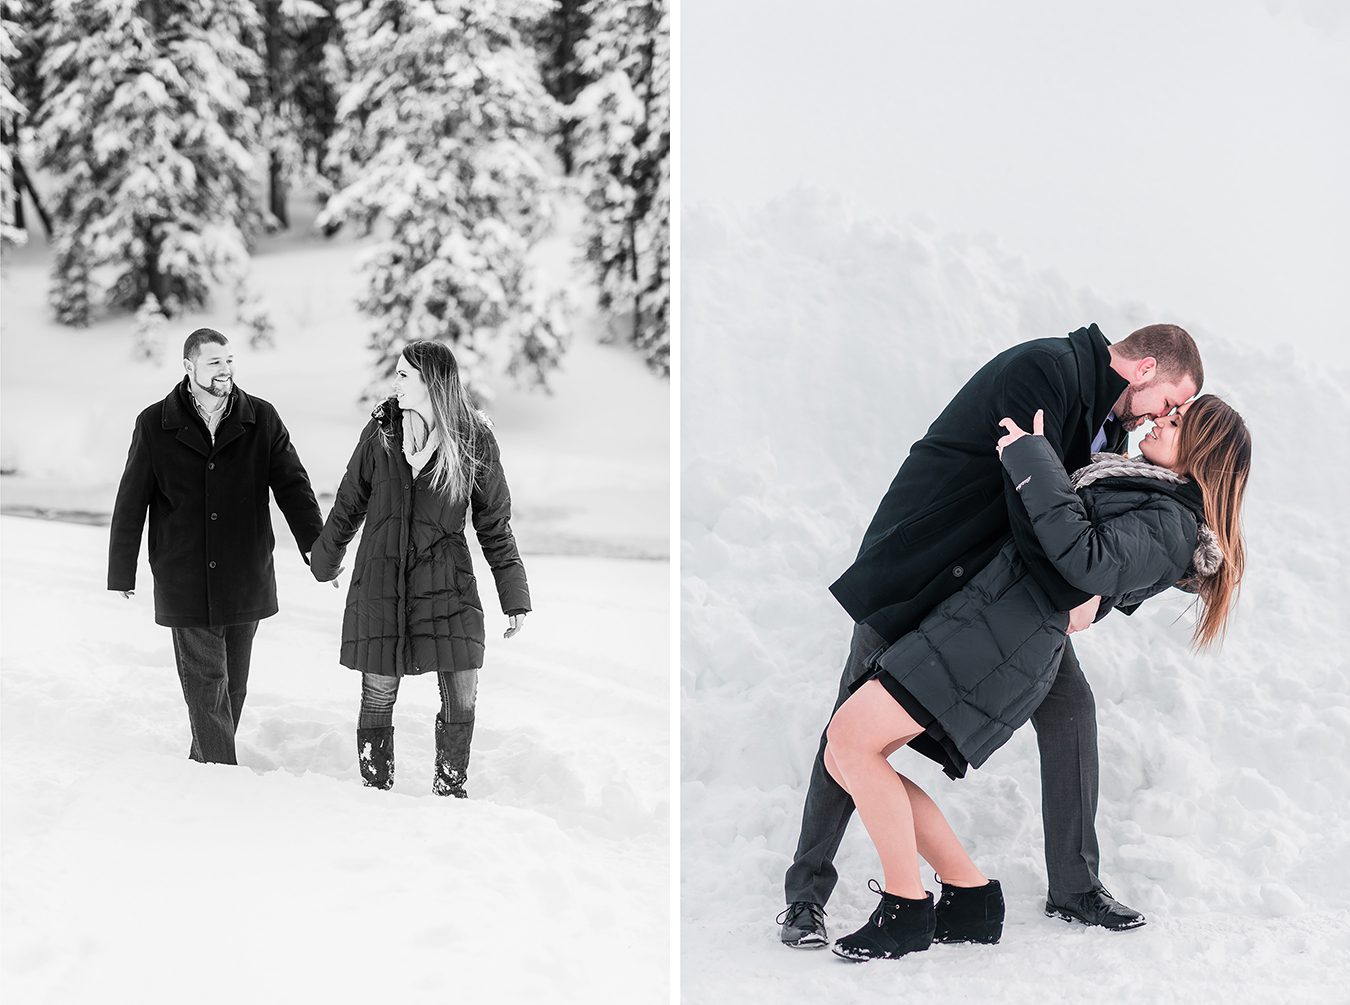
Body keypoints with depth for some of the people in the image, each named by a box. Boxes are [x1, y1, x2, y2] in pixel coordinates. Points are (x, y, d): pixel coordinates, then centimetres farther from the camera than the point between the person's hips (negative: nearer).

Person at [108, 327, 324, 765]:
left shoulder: (262, 421, 2)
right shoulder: (155, 425, -2)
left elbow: (293, 487, 4)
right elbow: (130, 503, 3)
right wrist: (121, 575, 3)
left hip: (246, 580, 2)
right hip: (185, 584, -2)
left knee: (232, 686, 10)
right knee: (206, 687, -5)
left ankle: (203, 763, 27)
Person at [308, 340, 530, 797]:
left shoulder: (473, 441, -3)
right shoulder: (380, 431, 1)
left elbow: (495, 524, 3)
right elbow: (349, 502, 15)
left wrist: (515, 597, 2)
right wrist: (326, 559, 26)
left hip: (447, 586, -1)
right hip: (379, 583, 1)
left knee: (461, 701, -1)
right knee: (377, 698, 3)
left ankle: (449, 791, 18)